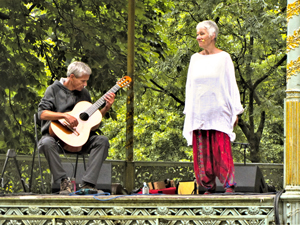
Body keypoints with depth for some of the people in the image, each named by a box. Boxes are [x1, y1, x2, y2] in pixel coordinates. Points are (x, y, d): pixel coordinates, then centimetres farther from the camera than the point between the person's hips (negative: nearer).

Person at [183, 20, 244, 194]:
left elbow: (231, 85, 2)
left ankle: (229, 184, -8)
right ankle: (209, 186, 3)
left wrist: (236, 111, -2)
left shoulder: (223, 57, 2)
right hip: (199, 113, 4)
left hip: (219, 112, -4)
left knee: (222, 149, -10)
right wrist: (188, 112, 14)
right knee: (202, 151, 0)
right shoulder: (195, 59, 14)